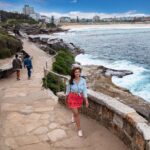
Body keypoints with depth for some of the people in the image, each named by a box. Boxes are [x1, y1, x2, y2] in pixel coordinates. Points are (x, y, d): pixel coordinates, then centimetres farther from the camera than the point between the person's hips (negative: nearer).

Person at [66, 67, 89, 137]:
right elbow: (68, 90, 1)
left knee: (76, 111, 25)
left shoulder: (83, 80, -12)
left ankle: (73, 115, 63)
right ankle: (79, 129, 6)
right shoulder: (70, 81, -12)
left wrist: (86, 100, -12)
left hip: (79, 98, 2)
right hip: (72, 98, -2)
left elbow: (85, 90, -9)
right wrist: (66, 98, 10)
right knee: (76, 113, -6)